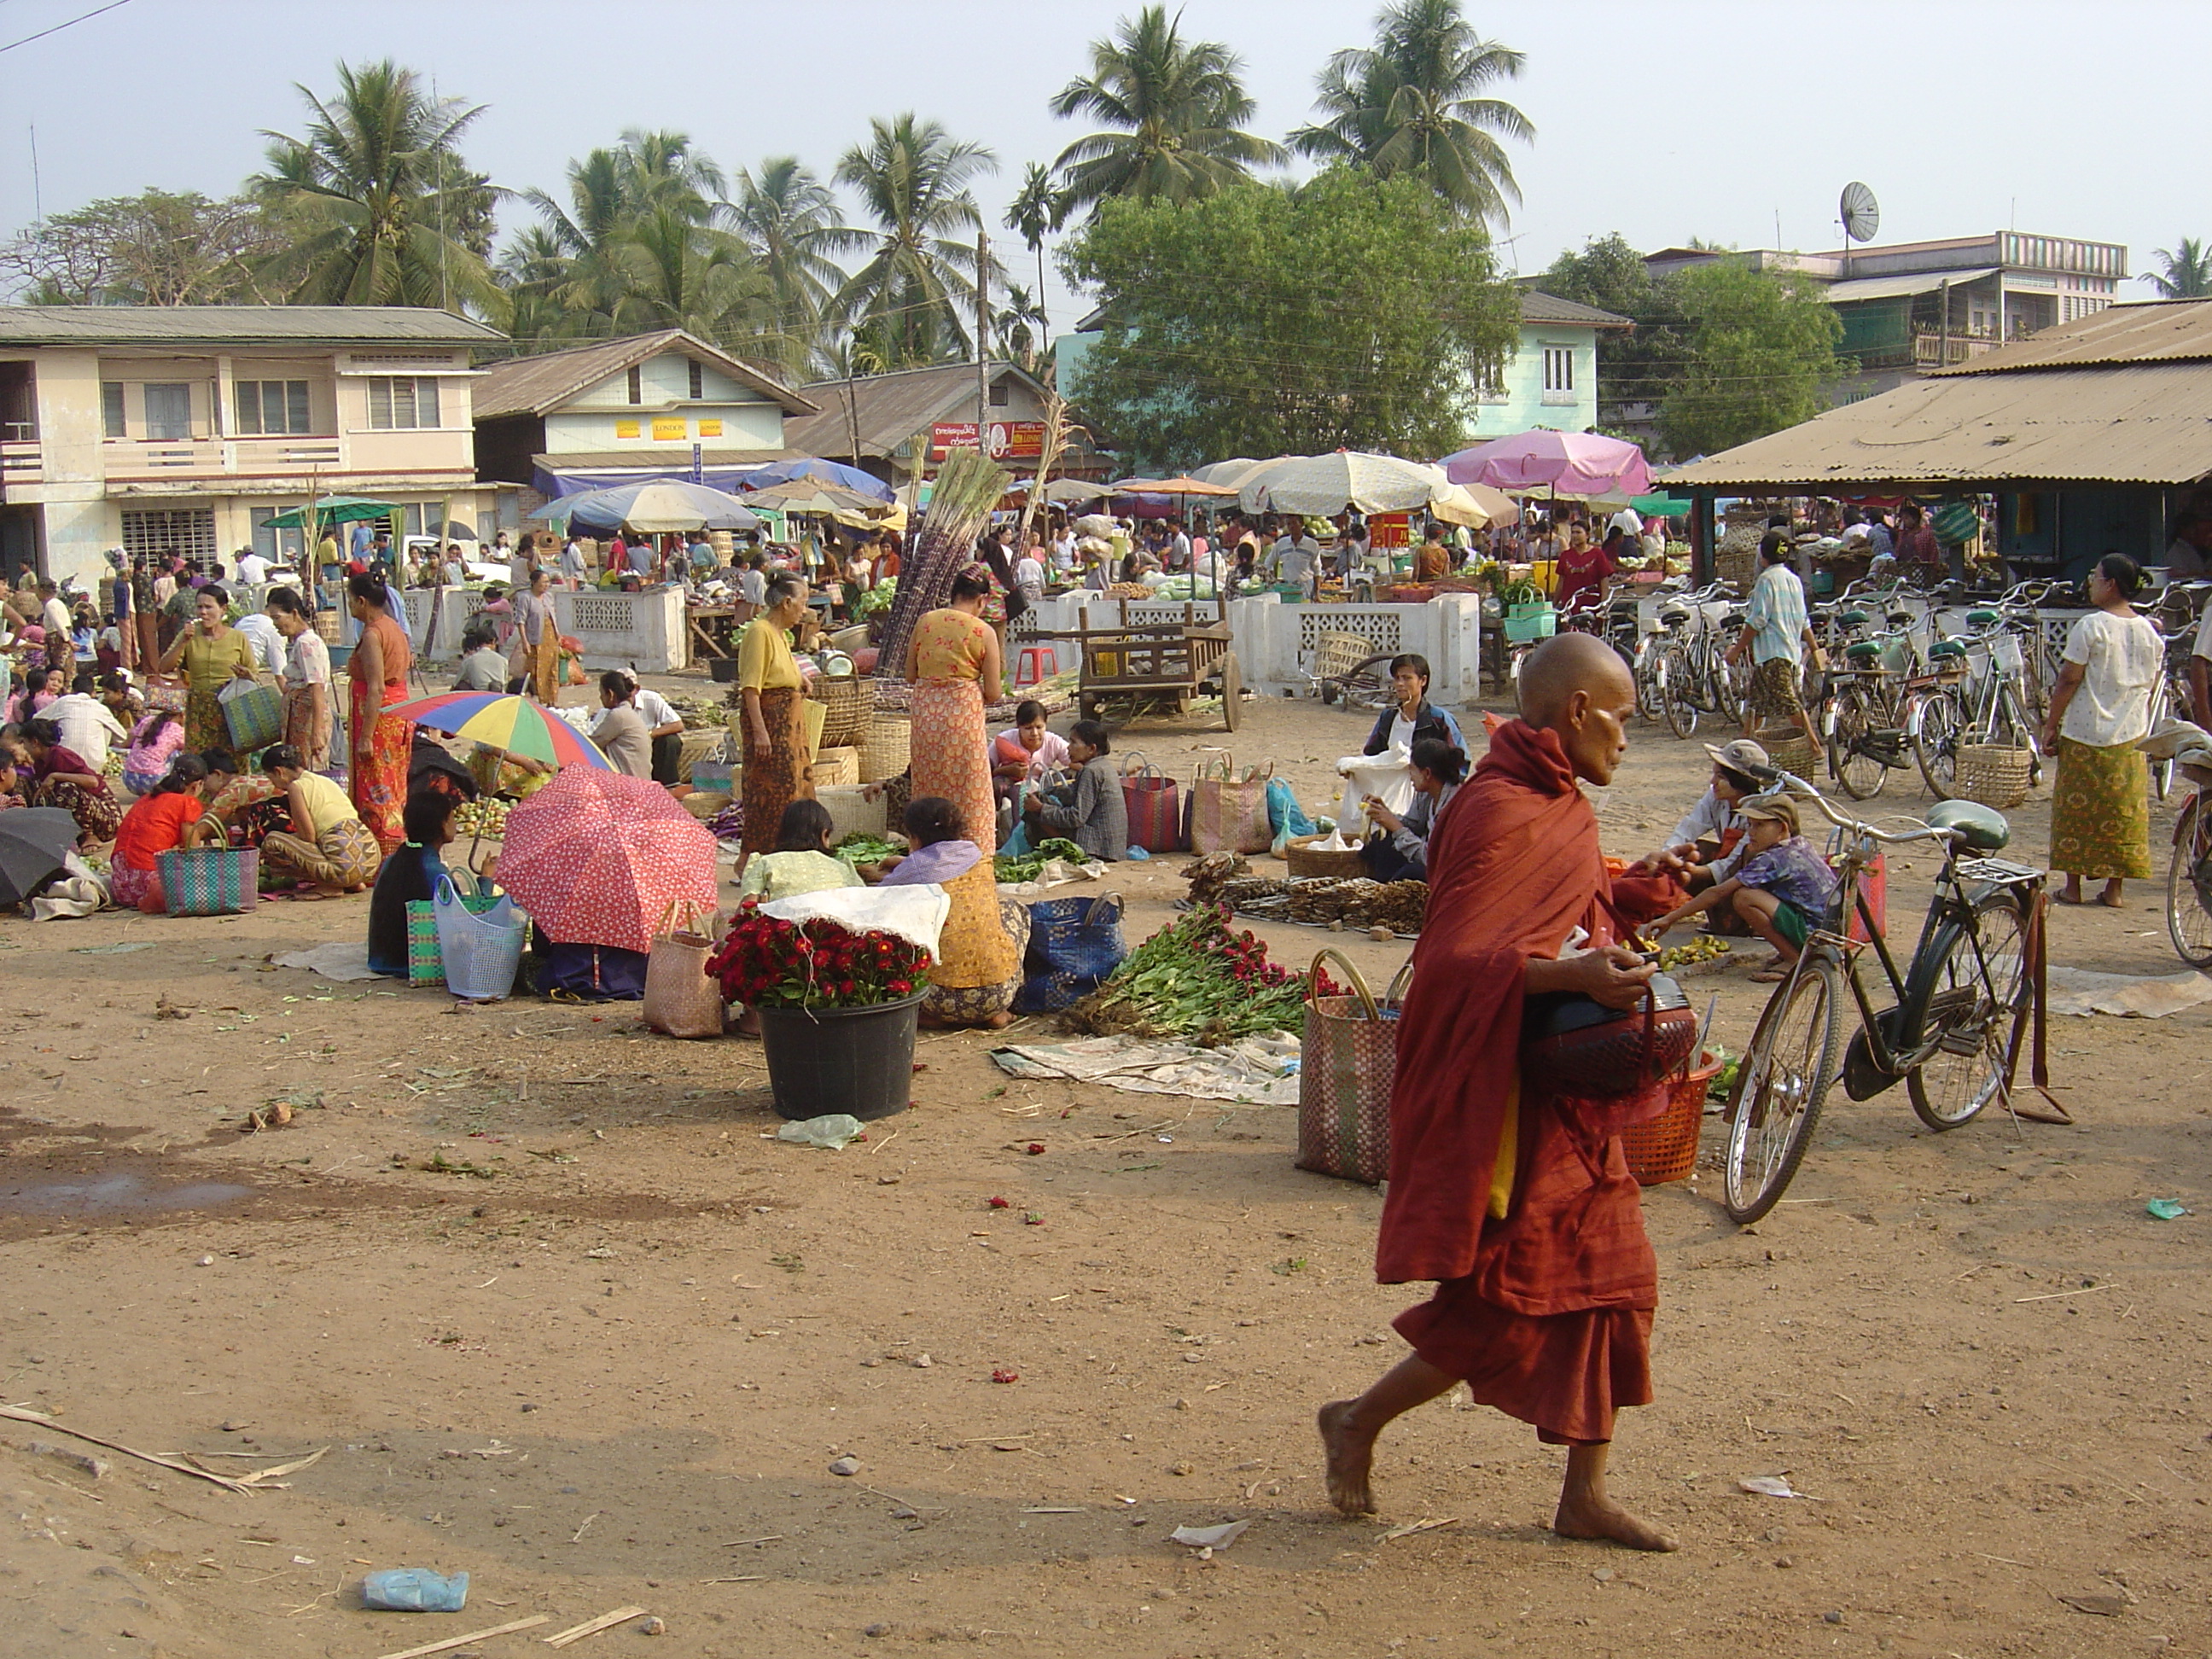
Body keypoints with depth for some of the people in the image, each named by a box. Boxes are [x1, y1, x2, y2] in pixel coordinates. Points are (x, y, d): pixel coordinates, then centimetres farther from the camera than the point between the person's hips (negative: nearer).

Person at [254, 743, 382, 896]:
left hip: (345, 865, -9)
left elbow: (309, 835, -4)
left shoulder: (296, 787, -2)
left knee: (272, 842, 0)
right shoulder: (325, 781, 23)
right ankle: (351, 883, 13)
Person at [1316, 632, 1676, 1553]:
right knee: (1507, 1303, -2)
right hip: (1504, 1097, -10)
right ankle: (1357, 1423, 18)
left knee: (1610, 1276, 10)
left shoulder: (1559, 808, 11)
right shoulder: (1501, 814, -19)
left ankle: (1586, 1494, 18)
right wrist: (1571, 976, -36)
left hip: (1566, 1096, 10)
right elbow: (1451, 960, -27)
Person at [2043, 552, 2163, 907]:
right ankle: (2114, 887, 12)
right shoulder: (2149, 632, 4)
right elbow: (2150, 686, 11)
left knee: (2077, 809, 5)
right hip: (2130, 736, 5)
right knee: (2123, 809, 10)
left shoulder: (2090, 627, -13)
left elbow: (2069, 681, -13)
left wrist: (2051, 725, -6)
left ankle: (2073, 885, 8)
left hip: (2084, 734, -5)